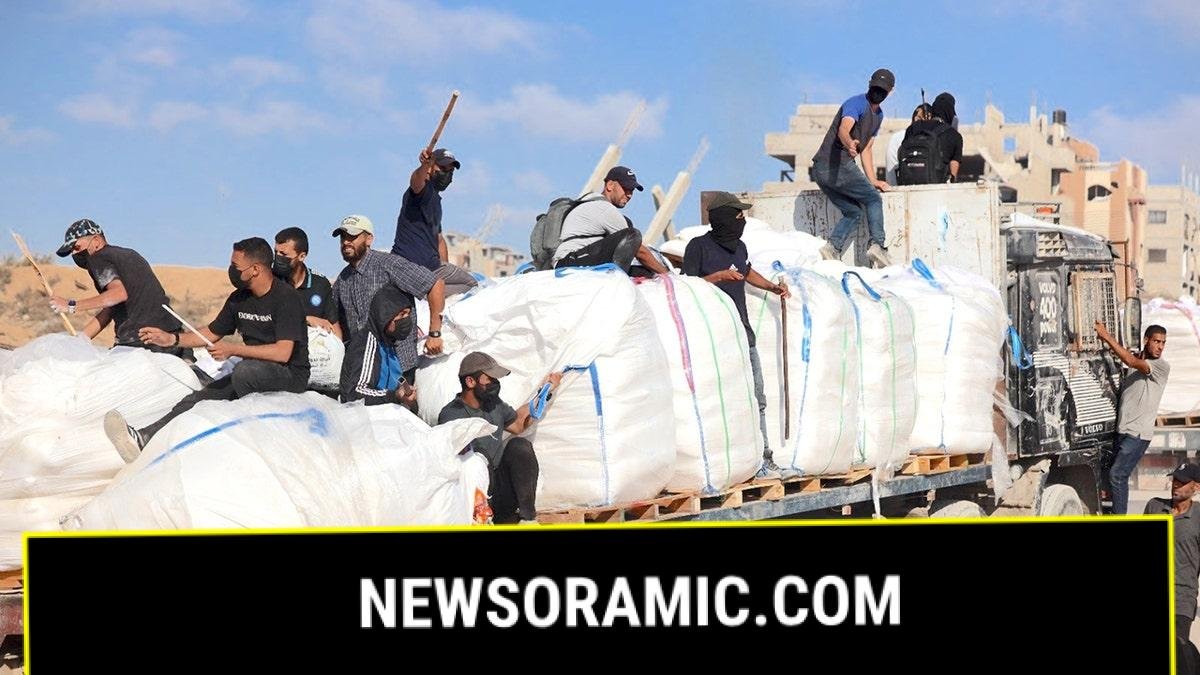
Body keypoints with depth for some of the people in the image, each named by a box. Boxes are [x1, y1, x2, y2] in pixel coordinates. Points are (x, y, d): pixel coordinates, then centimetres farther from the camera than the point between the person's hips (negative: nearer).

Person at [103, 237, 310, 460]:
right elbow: (212, 333, 21)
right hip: (253, 372, 7)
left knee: (244, 370, -37)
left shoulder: (285, 298, -17)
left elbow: (283, 352, -25)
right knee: (200, 398, -13)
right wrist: (172, 339, 7)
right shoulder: (239, 298, 8)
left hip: (291, 374, -7)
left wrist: (233, 350, -23)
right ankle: (144, 439, -27)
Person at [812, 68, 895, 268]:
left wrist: (872, 181, 18)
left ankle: (832, 248, -9)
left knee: (853, 212, 9)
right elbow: (843, 129, -28)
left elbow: (866, 148, 26)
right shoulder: (857, 103, -9)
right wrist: (849, 144, -52)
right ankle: (878, 245, -14)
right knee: (873, 199, -3)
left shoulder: (878, 115, 23)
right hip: (837, 164, -9)